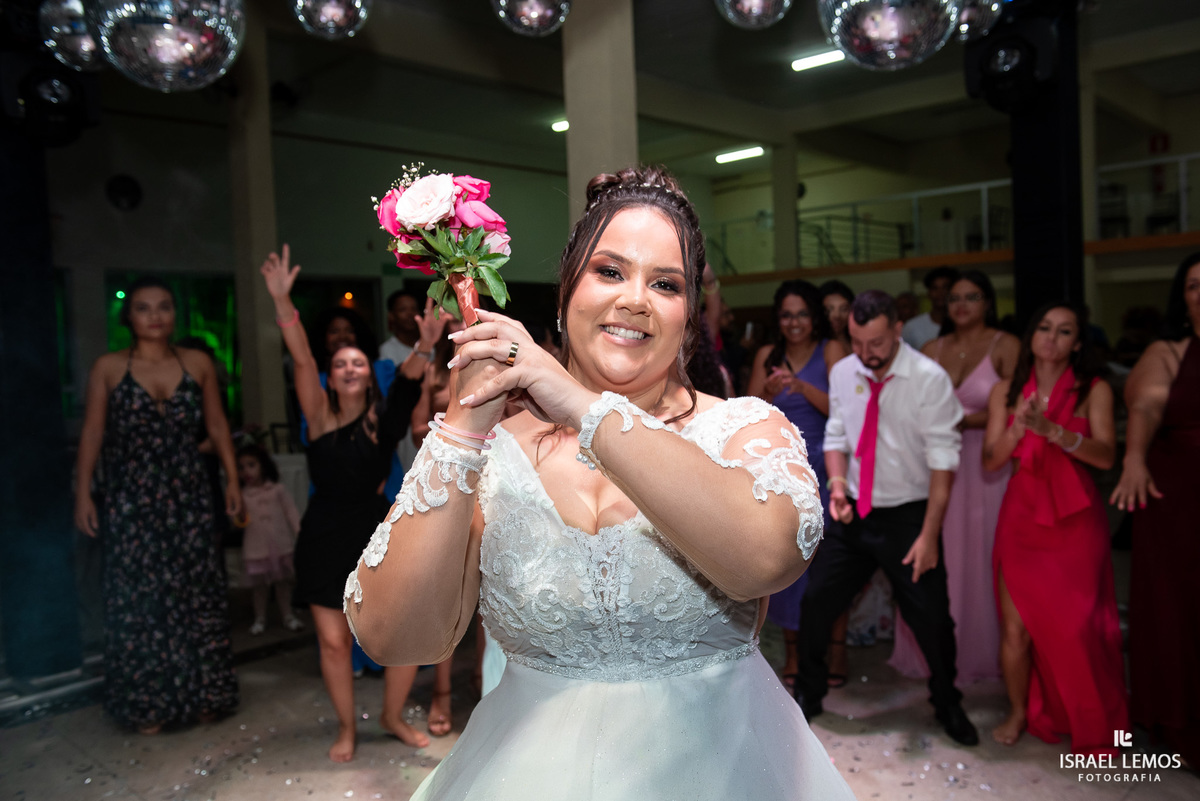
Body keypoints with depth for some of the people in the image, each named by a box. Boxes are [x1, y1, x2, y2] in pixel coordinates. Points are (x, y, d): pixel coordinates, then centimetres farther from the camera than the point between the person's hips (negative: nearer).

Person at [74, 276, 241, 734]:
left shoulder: (198, 364, 5)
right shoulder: (108, 368, 0)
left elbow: (217, 426, 8)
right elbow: (92, 433, 0)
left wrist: (232, 479, 3)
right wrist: (83, 493, -5)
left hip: (188, 498, 2)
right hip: (131, 502, -1)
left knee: (197, 593, 7)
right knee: (138, 598, 4)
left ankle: (202, 695, 23)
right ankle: (147, 706, 19)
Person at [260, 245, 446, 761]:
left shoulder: (382, 419, -2)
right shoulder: (321, 417, -3)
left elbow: (407, 383, -22)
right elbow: (301, 361, -16)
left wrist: (424, 348, -43)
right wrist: (282, 302, -29)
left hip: (376, 535, 1)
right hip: (325, 540, 0)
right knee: (334, 641, 4)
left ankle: (393, 717, 26)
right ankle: (346, 728, 29)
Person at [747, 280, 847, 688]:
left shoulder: (831, 351, 0)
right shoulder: (767, 355, 9)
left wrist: (800, 386, -23)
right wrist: (769, 392, -14)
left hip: (823, 469, -2)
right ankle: (792, 653, 13)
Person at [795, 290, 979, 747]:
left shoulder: (930, 379, -14)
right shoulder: (843, 373, -1)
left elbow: (943, 461, -13)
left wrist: (929, 534, -16)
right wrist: (837, 482, -11)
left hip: (907, 516, -3)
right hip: (853, 514, 4)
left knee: (932, 619, 2)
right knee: (815, 602, 5)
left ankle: (948, 706, 32)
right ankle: (808, 696, 30)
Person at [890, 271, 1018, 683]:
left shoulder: (1005, 346, -1)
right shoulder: (932, 349, 10)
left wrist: (960, 420, -14)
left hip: (987, 466, -3)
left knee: (982, 557, 3)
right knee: (937, 560, 5)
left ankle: (984, 653, 20)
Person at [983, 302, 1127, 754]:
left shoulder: (1094, 390, 1)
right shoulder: (1006, 392, 6)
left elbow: (1105, 456, -11)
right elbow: (990, 461, 1)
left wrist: (1051, 429, -25)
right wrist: (1018, 429, -17)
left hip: (1075, 519, -1)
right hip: (1022, 516, 1)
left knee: (1076, 627, -1)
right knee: (1017, 627, 0)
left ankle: (1091, 725, 20)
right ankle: (1020, 713, 22)